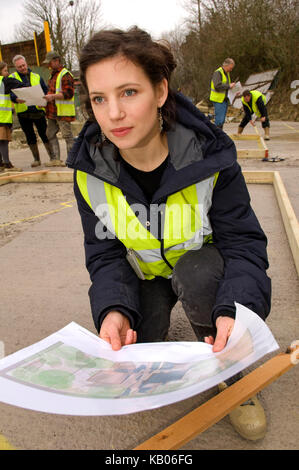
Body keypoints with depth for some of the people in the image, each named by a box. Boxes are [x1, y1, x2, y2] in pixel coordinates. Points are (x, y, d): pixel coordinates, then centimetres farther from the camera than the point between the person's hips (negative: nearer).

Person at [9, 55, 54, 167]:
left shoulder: (36, 77, 12)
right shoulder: (12, 78, 6)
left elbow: (46, 91, 9)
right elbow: (10, 93, -6)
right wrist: (17, 99, -28)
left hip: (38, 110, 0)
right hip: (23, 112, 0)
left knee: (45, 135, -1)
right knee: (30, 137, 7)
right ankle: (36, 159, 17)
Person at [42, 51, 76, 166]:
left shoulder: (65, 75, -8)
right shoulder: (53, 75, 22)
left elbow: (68, 93, -18)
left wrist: (53, 96, -24)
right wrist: (47, 97, 14)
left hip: (63, 111, -10)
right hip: (53, 111, 10)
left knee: (67, 135, -7)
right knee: (50, 134, 9)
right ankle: (56, 159, 13)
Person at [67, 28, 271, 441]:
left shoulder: (210, 157, -25)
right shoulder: (91, 169, -17)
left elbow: (245, 243, -23)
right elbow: (105, 256, -14)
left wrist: (234, 309, -43)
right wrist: (113, 309, -35)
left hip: (205, 271, -1)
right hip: (144, 275, 2)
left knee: (198, 272, -36)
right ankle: (158, 316, 19)